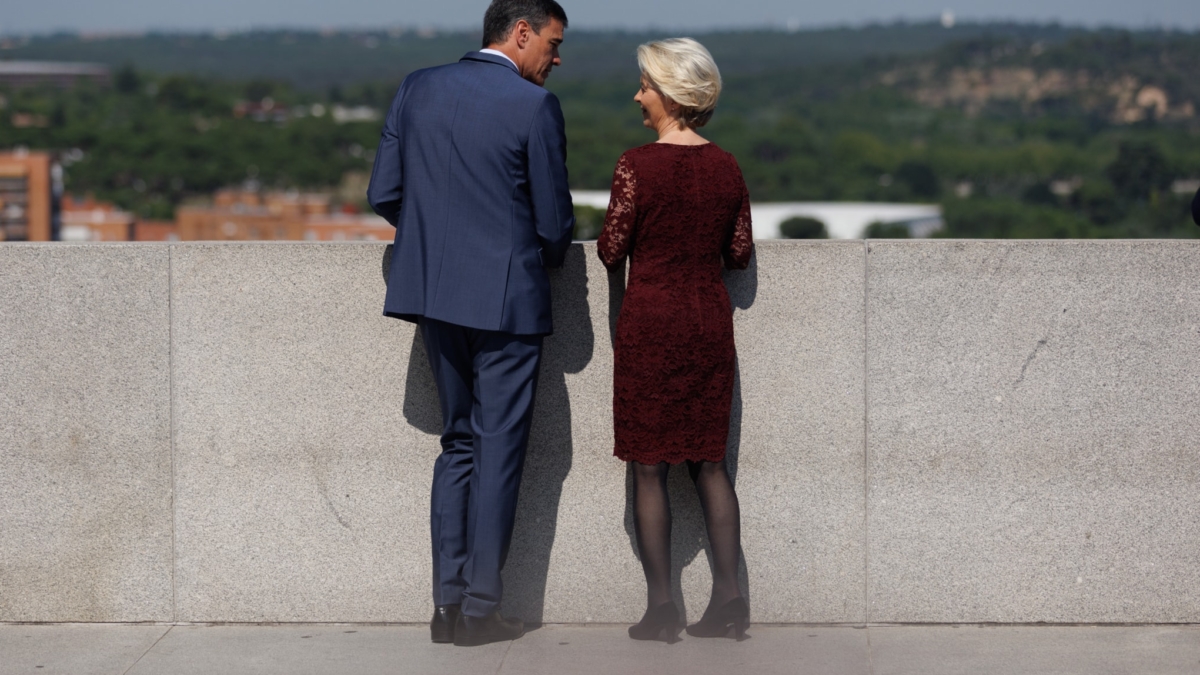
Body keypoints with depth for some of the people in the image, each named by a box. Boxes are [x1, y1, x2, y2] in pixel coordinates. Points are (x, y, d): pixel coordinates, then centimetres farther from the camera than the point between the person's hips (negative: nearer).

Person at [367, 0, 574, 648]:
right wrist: (544, 257, 15)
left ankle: (447, 602, 13)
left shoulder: (418, 88, 4)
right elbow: (554, 223, -7)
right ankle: (481, 608, 6)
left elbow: (384, 194, 5)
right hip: (507, 299, -5)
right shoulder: (534, 106, -11)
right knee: (498, 451, 3)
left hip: (434, 295, 6)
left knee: (458, 443, 15)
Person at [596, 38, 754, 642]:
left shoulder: (637, 166, -12)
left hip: (650, 321, -4)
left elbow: (609, 252, -9)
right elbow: (740, 253, 8)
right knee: (709, 462, 12)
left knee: (649, 467, 3)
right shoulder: (726, 168, 2)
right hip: (710, 320, 5)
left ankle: (660, 604, 3)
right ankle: (728, 594, 6)